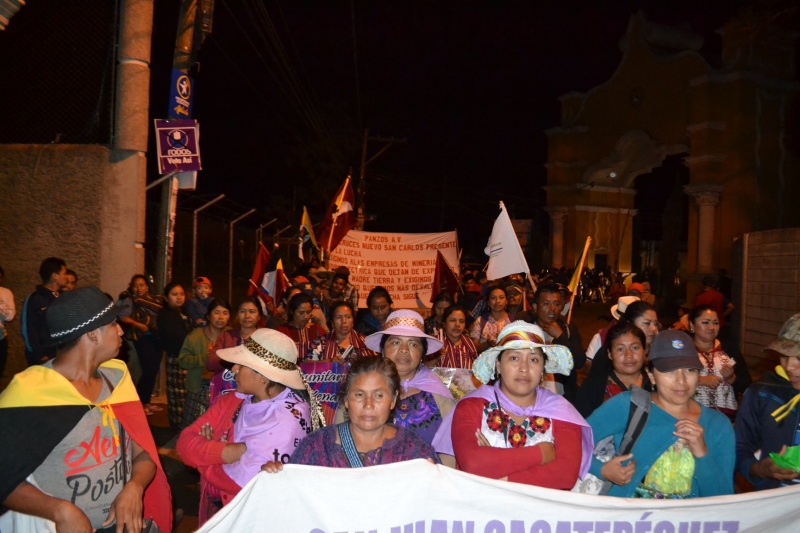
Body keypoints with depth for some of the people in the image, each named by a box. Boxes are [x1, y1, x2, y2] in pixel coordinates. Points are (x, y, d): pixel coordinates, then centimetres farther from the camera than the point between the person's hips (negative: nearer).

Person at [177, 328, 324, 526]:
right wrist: (231, 451, -20)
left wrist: (208, 453, -6)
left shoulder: (289, 419, -20)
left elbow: (242, 480, -22)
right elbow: (185, 442, -4)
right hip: (213, 509, 5)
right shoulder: (233, 401, 1)